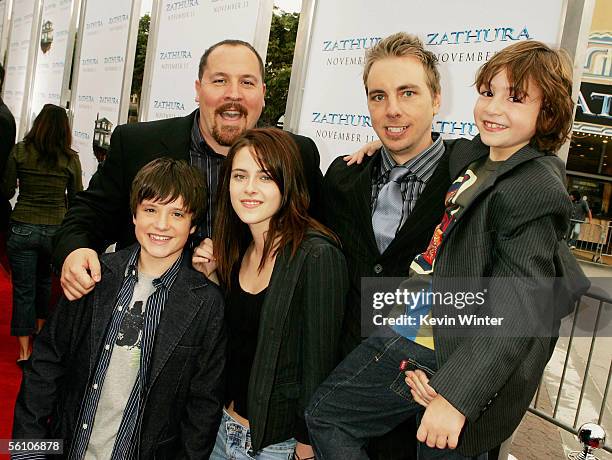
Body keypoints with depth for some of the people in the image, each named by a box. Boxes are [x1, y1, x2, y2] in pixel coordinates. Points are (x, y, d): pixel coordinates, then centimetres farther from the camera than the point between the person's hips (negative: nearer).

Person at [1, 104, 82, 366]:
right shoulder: (71, 159, -4)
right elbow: (76, 199, 1)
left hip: (22, 228, -1)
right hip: (55, 230, 1)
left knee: (23, 289, 7)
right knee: (44, 281, 25)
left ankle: (24, 351, 9)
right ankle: (40, 329, 41)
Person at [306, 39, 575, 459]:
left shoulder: (537, 191, -21)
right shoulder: (470, 155, 5)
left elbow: (519, 313, -25)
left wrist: (455, 395, -28)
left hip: (454, 355, -8)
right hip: (415, 327, 8)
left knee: (326, 413, 3)